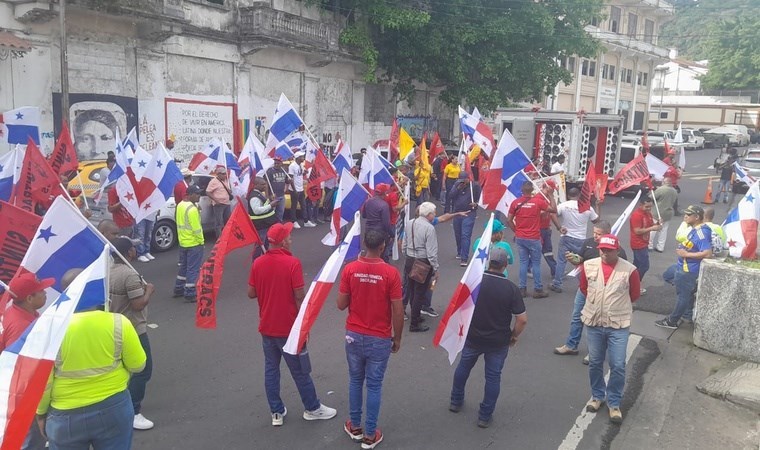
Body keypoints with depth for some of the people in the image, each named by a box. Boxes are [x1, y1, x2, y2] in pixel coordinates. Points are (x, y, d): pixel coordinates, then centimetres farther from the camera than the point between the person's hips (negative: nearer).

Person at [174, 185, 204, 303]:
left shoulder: (180, 205, 7)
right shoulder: (192, 209, -22)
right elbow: (196, 227, -21)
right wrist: (201, 241, -11)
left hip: (183, 242, 9)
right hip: (194, 243, -9)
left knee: (183, 267, 21)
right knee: (193, 269, -2)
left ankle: (179, 289, 29)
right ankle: (190, 294, 2)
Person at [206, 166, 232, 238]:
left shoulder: (226, 180, 15)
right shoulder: (214, 181, -9)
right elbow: (208, 192, -12)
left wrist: (230, 192, 4)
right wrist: (215, 200, -20)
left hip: (227, 203, 8)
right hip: (218, 205, -8)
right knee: (219, 222, -7)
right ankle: (219, 238, -4)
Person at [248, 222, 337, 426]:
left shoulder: (257, 263, -3)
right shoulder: (292, 263, -18)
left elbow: (251, 293, 3)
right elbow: (299, 296, -17)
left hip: (266, 327, 5)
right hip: (288, 327, -4)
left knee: (271, 369, 15)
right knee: (300, 370, 10)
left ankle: (276, 413, 23)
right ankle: (312, 409, 25)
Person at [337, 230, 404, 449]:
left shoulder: (350, 269, -10)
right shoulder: (391, 273, -16)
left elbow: (341, 304, -4)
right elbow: (398, 311, -12)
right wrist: (397, 338, 1)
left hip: (354, 335, 2)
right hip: (380, 339, -2)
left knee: (355, 381, 20)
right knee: (374, 386, 10)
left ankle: (355, 426, 33)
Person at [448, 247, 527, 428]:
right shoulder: (511, 288, -15)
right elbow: (522, 319, -14)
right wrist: (514, 336, 3)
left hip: (472, 337, 2)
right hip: (498, 342, -1)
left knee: (463, 367, 24)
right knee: (493, 376, 14)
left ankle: (456, 402, 41)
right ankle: (485, 416, 22)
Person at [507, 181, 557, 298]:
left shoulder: (515, 203, -2)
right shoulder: (538, 201, -10)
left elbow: (509, 220, 1)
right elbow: (554, 209, -1)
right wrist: (551, 196, 9)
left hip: (520, 238, 3)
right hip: (533, 238, -3)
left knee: (523, 262, 11)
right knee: (536, 263, 6)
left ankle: (522, 289, 13)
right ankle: (538, 290, 11)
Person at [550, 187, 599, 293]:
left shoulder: (563, 205, -7)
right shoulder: (587, 207, -3)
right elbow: (596, 220, 8)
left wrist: (559, 227, -13)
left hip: (566, 237, -1)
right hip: (580, 239, 1)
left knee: (561, 261, 7)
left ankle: (556, 285, 9)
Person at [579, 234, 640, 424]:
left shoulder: (629, 270, -13)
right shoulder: (588, 266, -6)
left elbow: (635, 295, 4)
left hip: (619, 325, -2)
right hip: (593, 323, 2)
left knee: (618, 366, 2)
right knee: (595, 363, 14)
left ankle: (614, 403, 19)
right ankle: (597, 396, 34)